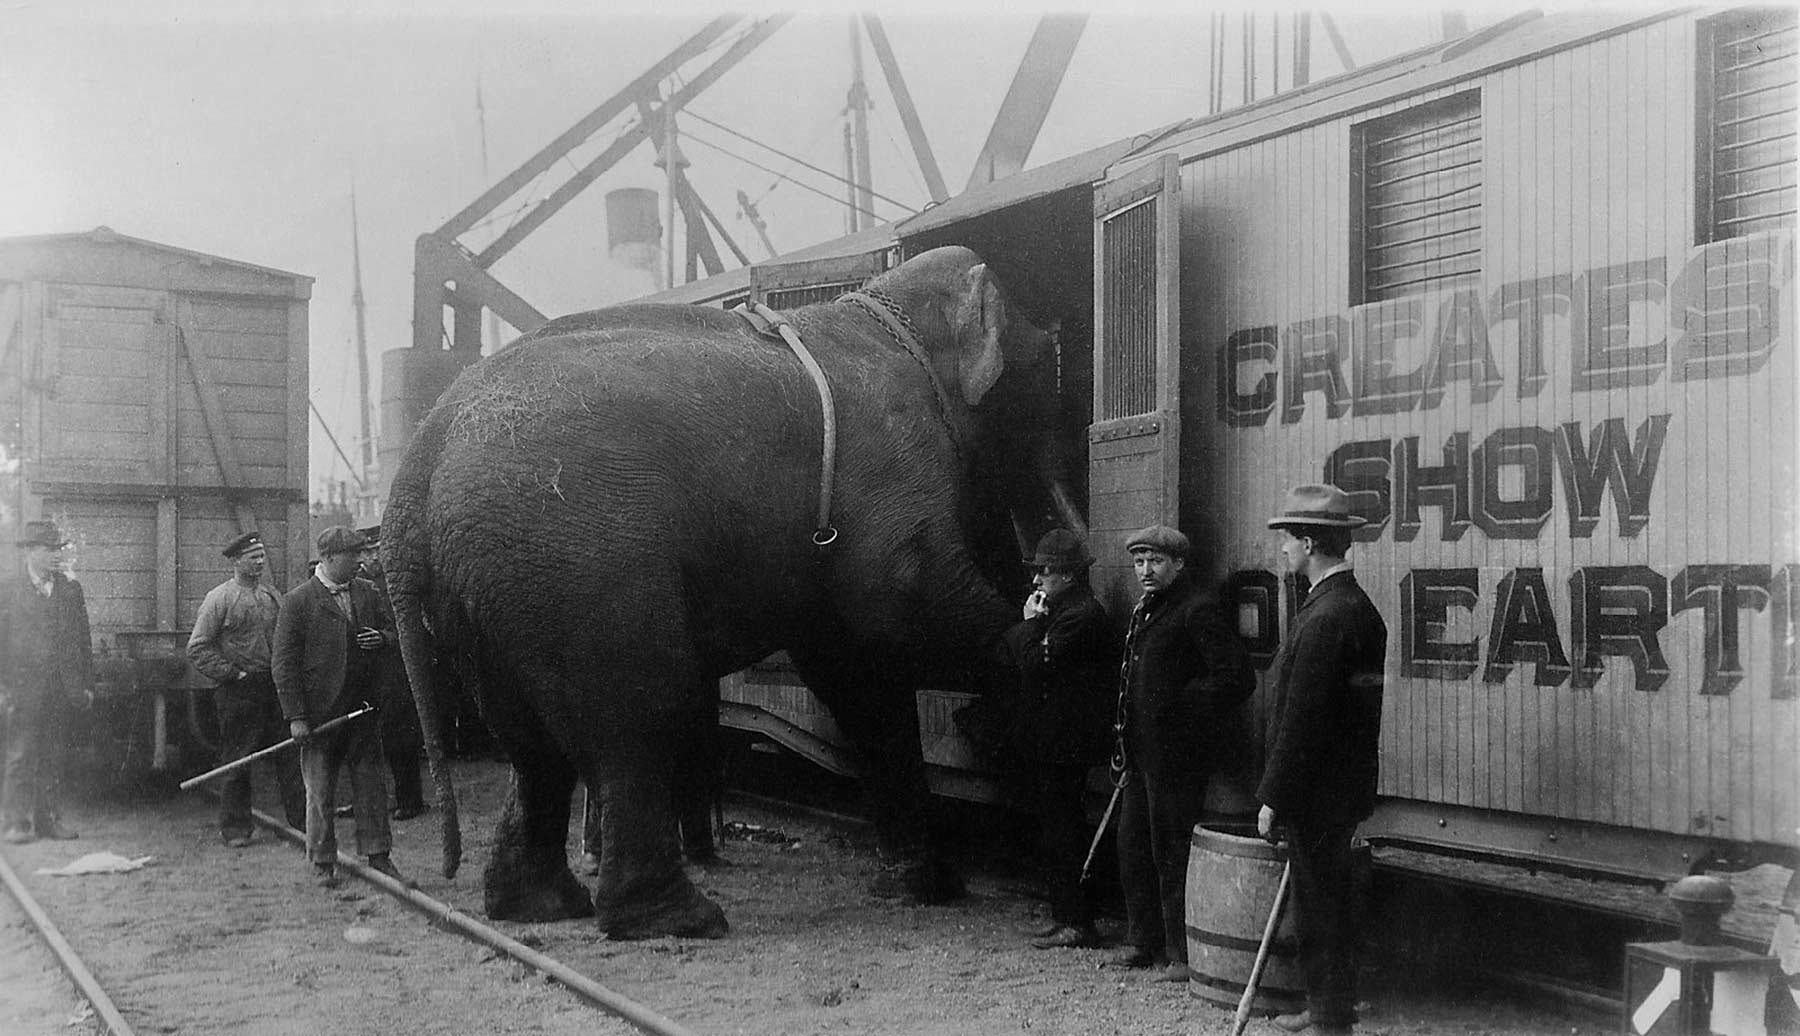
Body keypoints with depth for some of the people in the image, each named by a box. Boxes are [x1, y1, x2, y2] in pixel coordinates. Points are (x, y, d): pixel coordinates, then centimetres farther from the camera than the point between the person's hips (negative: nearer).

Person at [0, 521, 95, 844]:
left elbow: (83, 639, 12)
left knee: (55, 757, 6)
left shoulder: (71, 590, 11)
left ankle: (47, 818, 13)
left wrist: (86, 683, 7)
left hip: (61, 688, 3)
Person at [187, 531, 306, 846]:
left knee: (289, 755, 3)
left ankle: (302, 820, 7)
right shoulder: (219, 598, -5)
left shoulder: (272, 596, 13)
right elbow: (197, 649, -7)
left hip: (276, 687, 5)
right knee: (236, 761, 2)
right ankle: (235, 828, 12)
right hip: (237, 691, -5)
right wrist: (231, 673, -11)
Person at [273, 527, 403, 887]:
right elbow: (285, 664, -8)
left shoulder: (368, 593, 9)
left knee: (372, 784, 8)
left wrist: (383, 638, -8)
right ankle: (323, 864, 16)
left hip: (363, 708, 4)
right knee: (320, 792, 6)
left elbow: (394, 632, 18)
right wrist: (296, 717, -13)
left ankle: (378, 857, 16)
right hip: (319, 712, -4)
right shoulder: (297, 601, -6)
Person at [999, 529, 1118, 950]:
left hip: (1062, 745, -10)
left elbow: (1035, 663, -21)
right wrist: (1030, 624, -1)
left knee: (1061, 832, -6)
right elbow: (1010, 648, 15)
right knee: (1054, 830, 14)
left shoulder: (1083, 616, -16)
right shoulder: (1059, 611, 18)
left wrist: (1031, 623, -8)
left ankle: (1077, 923, 1)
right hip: (1041, 742, 10)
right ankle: (1066, 916, 21)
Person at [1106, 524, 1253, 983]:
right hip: (1142, 751, 9)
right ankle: (1143, 943, 26)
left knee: (1172, 854, -4)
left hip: (1176, 754, -9)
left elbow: (1236, 678, -19)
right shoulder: (1145, 610, 16)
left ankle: (1182, 954, 4)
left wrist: (1183, 710, -15)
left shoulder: (1198, 609, -14)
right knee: (1133, 847, 15)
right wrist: (1125, 746, 17)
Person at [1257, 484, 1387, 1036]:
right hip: (1343, 787, 10)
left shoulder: (1326, 617, -21)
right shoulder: (1357, 607, 11)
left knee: (1322, 906, -1)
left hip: (1318, 796, -10)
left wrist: (1273, 799, -17)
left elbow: (1302, 720, -22)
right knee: (1323, 903, 18)